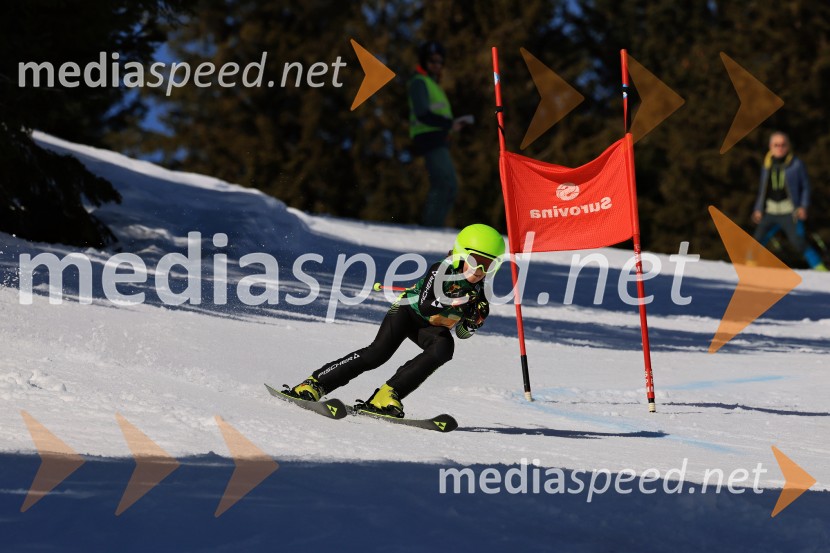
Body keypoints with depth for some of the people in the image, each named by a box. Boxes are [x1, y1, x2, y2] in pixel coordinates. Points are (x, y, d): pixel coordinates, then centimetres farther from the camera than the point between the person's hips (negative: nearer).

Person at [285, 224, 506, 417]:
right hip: (408, 310, -4)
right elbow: (424, 307, -32)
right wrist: (454, 299, -42)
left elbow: (463, 333, 1)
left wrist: (474, 320, -20)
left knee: (444, 347, -30)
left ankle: (387, 395, -32)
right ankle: (315, 384, -19)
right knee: (378, 353, -26)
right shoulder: (441, 271, -20)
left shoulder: (478, 291, -6)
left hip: (431, 328, 4)